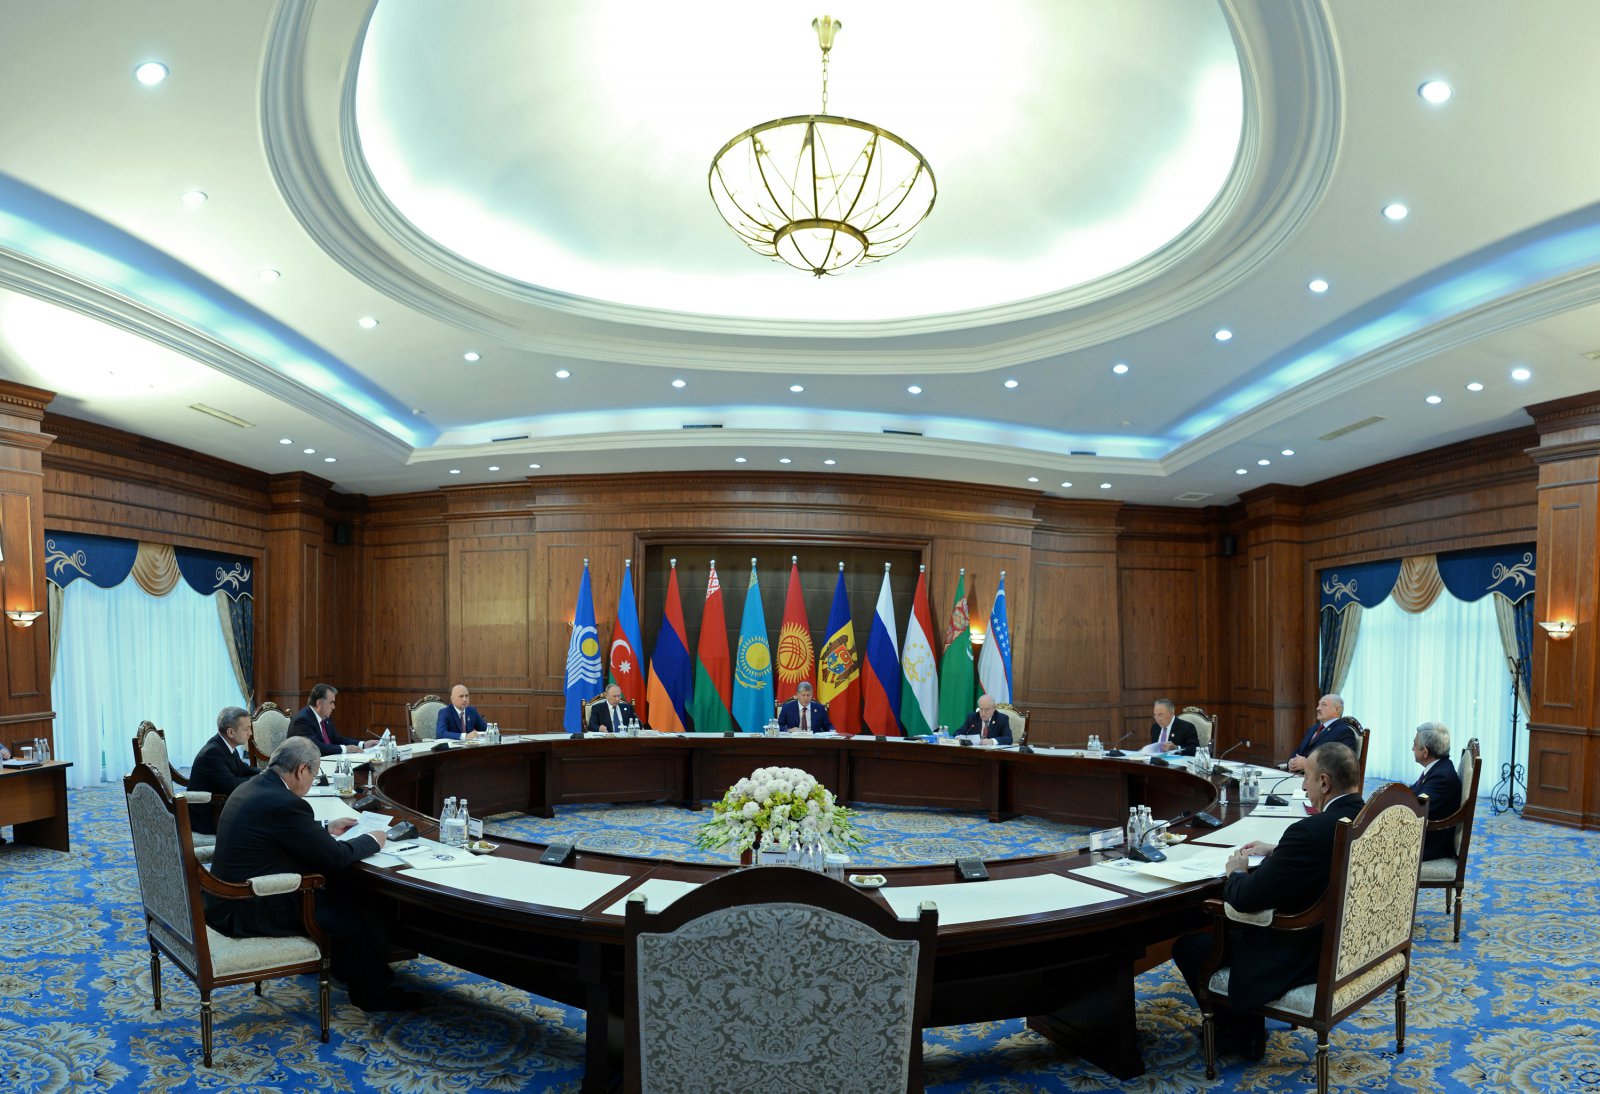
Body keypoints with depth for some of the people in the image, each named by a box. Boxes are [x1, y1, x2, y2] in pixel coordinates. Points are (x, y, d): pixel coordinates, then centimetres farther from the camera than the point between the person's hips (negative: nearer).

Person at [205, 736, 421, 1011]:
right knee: (350, 916, 2)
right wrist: (371, 841, -2)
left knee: (334, 890, 19)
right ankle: (371, 993, 20)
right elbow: (334, 856, -18)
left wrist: (326, 829, 21)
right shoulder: (285, 803, -25)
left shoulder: (253, 787, 4)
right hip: (250, 911, -10)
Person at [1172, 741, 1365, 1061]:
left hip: (1308, 958, -9)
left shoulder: (1312, 831, -30)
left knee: (1189, 946, 6)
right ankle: (1246, 1023, 35)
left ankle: (1239, 1036, 26)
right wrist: (1276, 851, 11)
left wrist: (1237, 872, -4)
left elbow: (1245, 899, -24)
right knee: (1232, 925, 27)